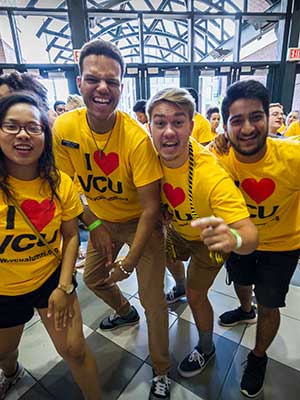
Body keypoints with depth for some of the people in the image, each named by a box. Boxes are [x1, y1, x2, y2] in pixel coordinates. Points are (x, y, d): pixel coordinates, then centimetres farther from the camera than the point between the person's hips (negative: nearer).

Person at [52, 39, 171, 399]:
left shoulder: (138, 137, -28)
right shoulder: (64, 128, -16)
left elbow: (150, 208, -24)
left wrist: (129, 262, -21)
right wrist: (94, 226, -7)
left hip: (140, 222, -4)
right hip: (102, 220, 5)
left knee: (152, 298, -2)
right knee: (92, 278, 23)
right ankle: (125, 312, 56)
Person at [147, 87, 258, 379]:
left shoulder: (211, 174, -42)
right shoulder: (154, 154, -25)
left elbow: (250, 234, -44)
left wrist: (234, 238, -65)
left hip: (208, 237, -5)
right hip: (177, 229, 6)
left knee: (195, 294, 5)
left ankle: (206, 348, 39)